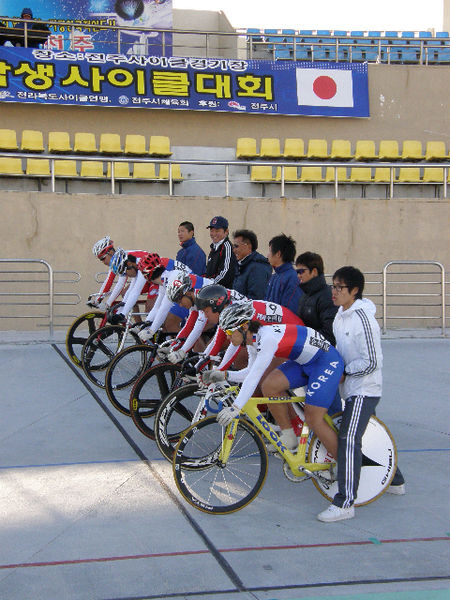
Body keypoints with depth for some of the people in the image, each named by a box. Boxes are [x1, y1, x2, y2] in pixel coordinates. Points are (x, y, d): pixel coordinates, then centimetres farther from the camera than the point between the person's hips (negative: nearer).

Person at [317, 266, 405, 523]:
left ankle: (345, 503, -18)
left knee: (348, 440, -18)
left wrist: (344, 373, -15)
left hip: (364, 390, -10)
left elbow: (371, 362, -22)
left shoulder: (363, 318, -20)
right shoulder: (342, 314, 9)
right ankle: (396, 480, 38)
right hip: (351, 388, 10)